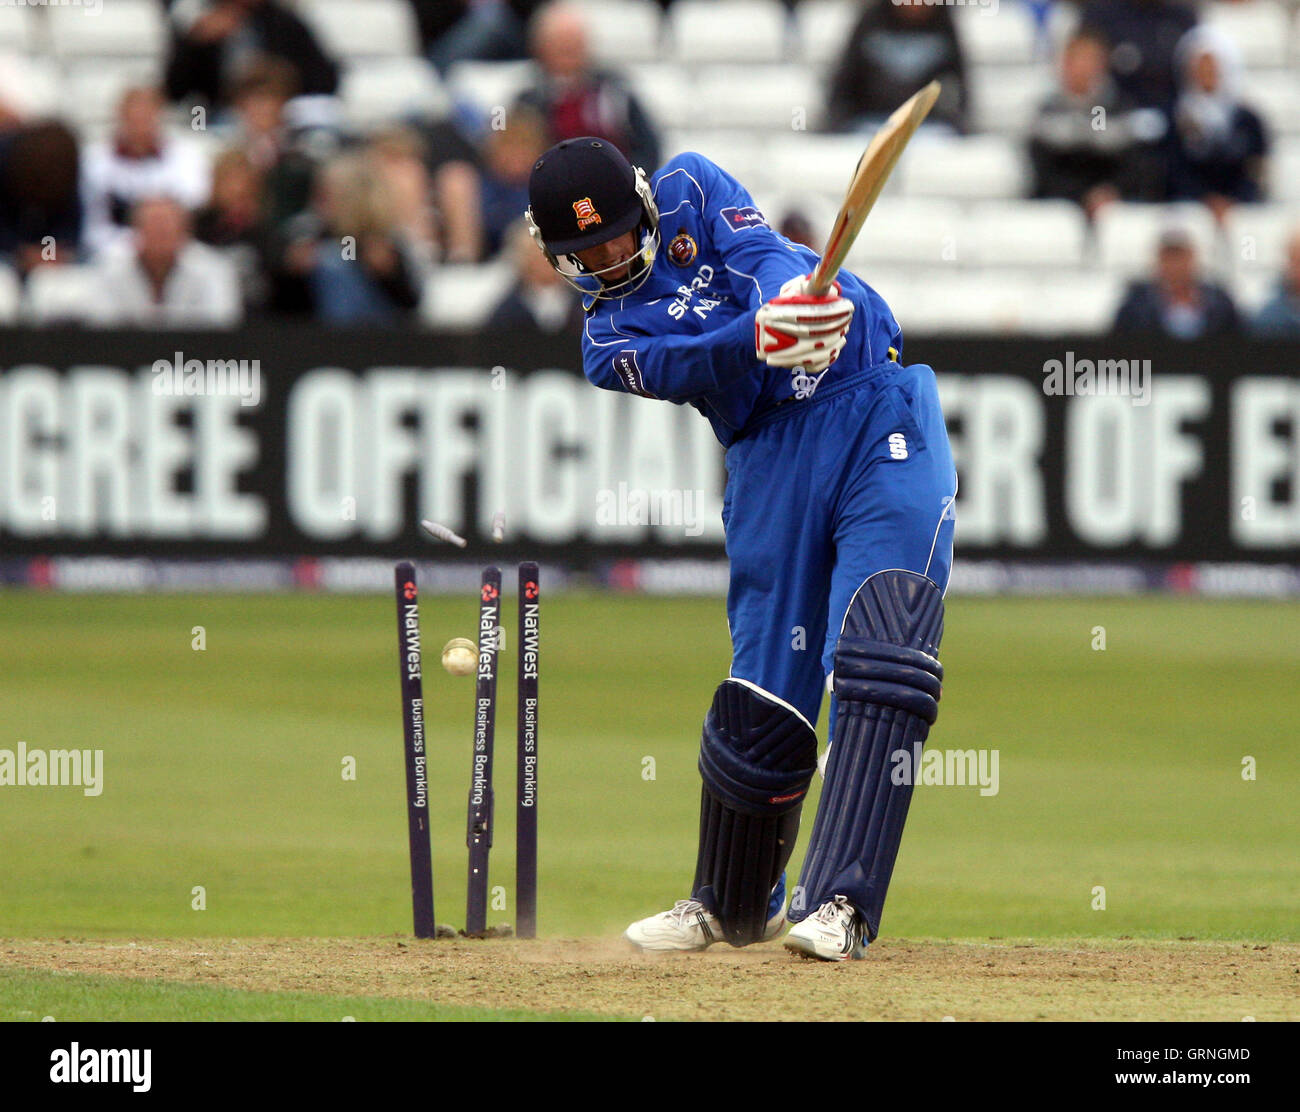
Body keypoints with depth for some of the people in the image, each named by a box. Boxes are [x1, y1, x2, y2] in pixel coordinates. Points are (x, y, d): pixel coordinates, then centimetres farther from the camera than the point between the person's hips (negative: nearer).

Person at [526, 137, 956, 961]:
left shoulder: (692, 191, 8)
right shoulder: (609, 343, 5)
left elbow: (766, 259, -9)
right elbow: (693, 364, -15)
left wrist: (790, 298, -32)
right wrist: (760, 337, -35)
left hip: (882, 406, -2)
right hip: (773, 453, 2)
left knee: (878, 661, -17)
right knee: (763, 690, 2)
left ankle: (839, 904, -22)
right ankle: (731, 906, 24)